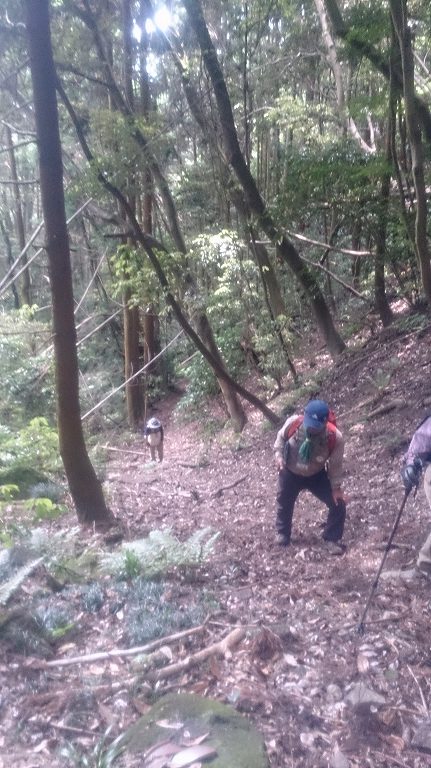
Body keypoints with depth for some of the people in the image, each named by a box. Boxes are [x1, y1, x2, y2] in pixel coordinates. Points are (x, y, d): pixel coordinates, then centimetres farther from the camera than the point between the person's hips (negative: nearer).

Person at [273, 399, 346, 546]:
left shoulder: (335, 437, -32)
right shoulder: (293, 422, -31)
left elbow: (335, 463, -13)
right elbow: (281, 437, -6)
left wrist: (336, 487, -7)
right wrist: (279, 455, -19)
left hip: (316, 476, 0)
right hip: (290, 473, 1)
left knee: (338, 505, -4)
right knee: (284, 505, 20)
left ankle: (331, 540, 21)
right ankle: (283, 536, 50)